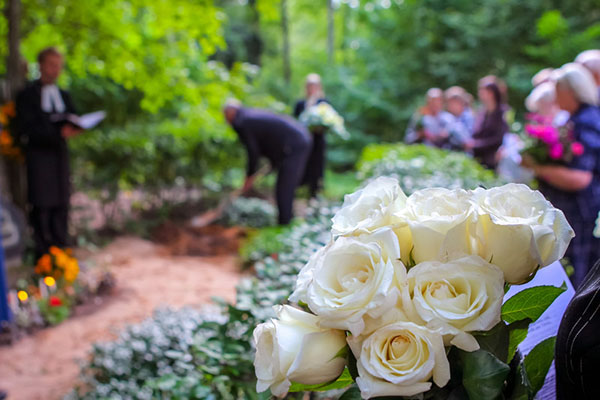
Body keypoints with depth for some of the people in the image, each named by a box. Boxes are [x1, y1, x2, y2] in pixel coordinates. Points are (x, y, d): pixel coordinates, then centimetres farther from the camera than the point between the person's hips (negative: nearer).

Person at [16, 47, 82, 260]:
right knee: (41, 206, -5)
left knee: (61, 205, 6)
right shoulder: (27, 95, -1)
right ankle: (43, 256, 0)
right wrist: (59, 133, -22)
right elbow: (27, 130, -10)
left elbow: (73, 121, 15)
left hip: (60, 154, 5)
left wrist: (73, 127, -10)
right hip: (38, 156, -5)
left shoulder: (64, 95, 17)